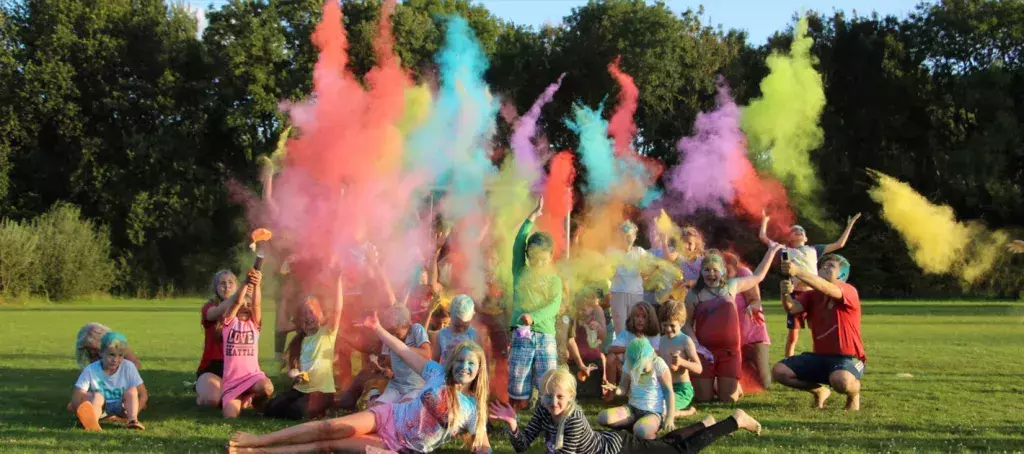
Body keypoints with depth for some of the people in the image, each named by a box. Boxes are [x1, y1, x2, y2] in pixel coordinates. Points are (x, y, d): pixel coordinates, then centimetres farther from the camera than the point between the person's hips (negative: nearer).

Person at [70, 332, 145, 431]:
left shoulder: (129, 367, -10)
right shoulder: (90, 370, -13)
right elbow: (75, 400, -16)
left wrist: (133, 413, -27)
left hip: (121, 408, 1)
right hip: (100, 408, -1)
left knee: (132, 390, -22)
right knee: (97, 395, -31)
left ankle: (132, 420, -42)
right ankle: (92, 422, -61)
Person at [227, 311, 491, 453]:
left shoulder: (473, 410, -4)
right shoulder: (439, 374, 0)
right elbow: (405, 352, 3)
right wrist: (378, 328, 1)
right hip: (388, 417, 2)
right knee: (330, 428, -16)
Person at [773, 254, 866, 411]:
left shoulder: (849, 292, -10)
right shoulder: (812, 295, 7)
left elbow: (827, 289, -33)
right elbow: (793, 308, -14)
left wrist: (797, 271, -46)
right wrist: (786, 294, -38)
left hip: (847, 358, -6)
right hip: (820, 357, 6)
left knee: (840, 380, -40)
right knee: (779, 371, -10)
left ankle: (854, 392, 0)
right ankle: (819, 391, 15)